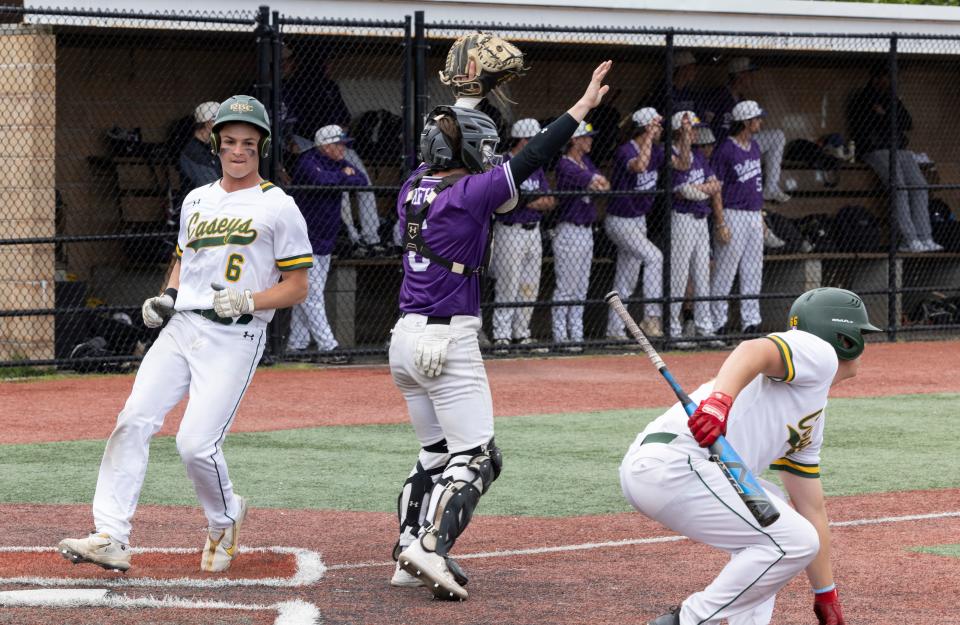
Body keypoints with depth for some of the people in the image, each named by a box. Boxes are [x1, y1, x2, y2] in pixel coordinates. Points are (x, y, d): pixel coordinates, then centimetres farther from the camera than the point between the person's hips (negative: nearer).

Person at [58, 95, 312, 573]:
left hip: (234, 337, -5)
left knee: (196, 443, -15)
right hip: (180, 328, 6)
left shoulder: (278, 207, 0)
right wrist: (166, 297, 9)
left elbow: (296, 287, -1)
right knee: (133, 422, -11)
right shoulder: (196, 201, 18)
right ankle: (111, 537, -14)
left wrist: (249, 300, -17)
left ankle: (225, 520, 15)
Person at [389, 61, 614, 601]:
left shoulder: (414, 189, 8)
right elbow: (531, 159, -14)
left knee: (436, 454, 19)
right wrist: (584, 106, -9)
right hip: (450, 341, -8)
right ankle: (431, 547, -21)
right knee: (475, 457, -5)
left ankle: (410, 554, 14)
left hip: (407, 337, 8)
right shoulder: (472, 193, -12)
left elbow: (439, 151, 29)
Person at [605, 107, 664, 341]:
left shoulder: (655, 150, 4)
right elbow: (639, 166, -43)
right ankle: (651, 317, -24)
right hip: (620, 222, -9)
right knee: (653, 256, -25)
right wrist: (649, 136, -38)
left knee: (626, 281, 12)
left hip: (639, 220, 9)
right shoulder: (625, 151, -22)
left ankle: (614, 330, 19)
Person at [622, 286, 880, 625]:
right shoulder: (818, 353, 4)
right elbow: (754, 350, -18)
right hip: (676, 465, -11)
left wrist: (826, 597, 36)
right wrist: (720, 399, -37)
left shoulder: (812, 419, 32)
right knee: (793, 540, -8)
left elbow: (812, 510, 35)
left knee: (772, 515, 29)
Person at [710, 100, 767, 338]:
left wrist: (761, 216, 17)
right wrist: (720, 224, -17)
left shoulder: (754, 147, 13)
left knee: (753, 273, 9)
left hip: (754, 216, 8)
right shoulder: (725, 149, -12)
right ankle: (717, 323, 0)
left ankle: (751, 322, 14)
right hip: (733, 214, -8)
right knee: (724, 272, -5)